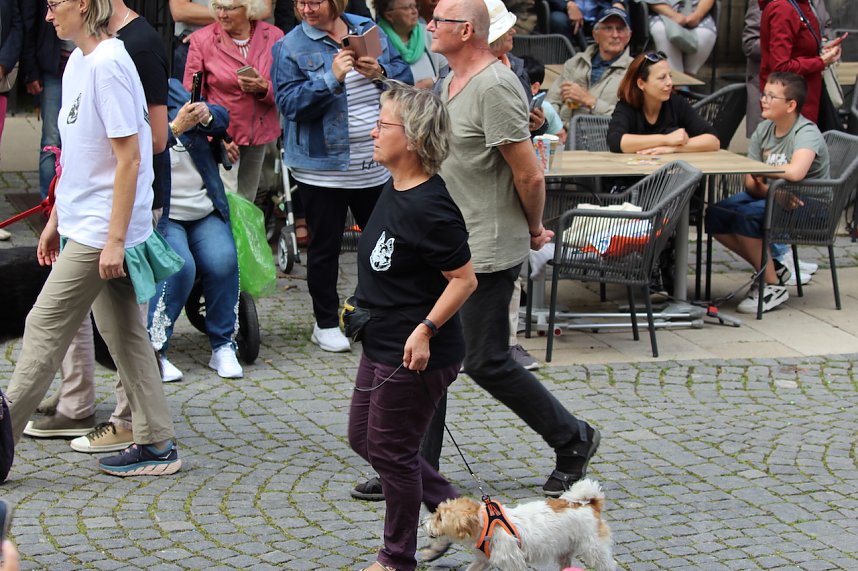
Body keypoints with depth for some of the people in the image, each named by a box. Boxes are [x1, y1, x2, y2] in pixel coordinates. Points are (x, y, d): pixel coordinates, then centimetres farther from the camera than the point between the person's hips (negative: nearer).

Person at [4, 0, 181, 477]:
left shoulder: (108, 64, -18)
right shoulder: (78, 62, 11)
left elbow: (129, 158, -20)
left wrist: (114, 240, -20)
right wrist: (57, 218, 20)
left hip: (100, 234, -9)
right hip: (83, 225, 9)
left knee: (45, 329, -4)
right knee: (123, 334, 11)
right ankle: (157, 445, 16)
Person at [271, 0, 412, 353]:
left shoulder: (369, 30, 6)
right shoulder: (290, 46, -6)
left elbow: (404, 77, 7)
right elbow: (289, 102, -16)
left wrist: (380, 73, -14)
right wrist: (331, 78, -26)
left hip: (377, 163, 4)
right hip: (323, 168, -4)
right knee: (325, 247, 6)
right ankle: (326, 324, 18)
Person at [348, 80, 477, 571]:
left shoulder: (428, 207, -25)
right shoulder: (395, 189, 5)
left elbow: (465, 279, -23)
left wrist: (426, 329, -26)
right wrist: (364, 306, 19)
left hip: (415, 354, -11)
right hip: (382, 345, 11)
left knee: (390, 449, 4)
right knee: (364, 438, 19)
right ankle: (454, 510, 29)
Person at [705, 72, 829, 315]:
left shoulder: (807, 133, -19)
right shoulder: (764, 129, 3)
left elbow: (795, 172, -41)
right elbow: (751, 185, -1)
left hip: (805, 206, -8)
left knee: (745, 217, -29)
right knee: (715, 216, -8)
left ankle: (773, 286, -12)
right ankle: (772, 268, 8)